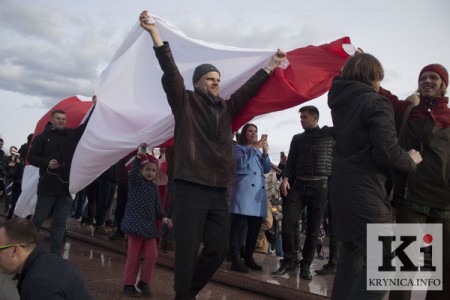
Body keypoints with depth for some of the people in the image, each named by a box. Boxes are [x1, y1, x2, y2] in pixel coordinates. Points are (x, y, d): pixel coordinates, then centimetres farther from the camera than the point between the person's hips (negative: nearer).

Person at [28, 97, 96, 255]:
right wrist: (46, 163, -17)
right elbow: (31, 157, 0)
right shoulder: (42, 137, 0)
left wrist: (95, 106, -7)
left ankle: (55, 253, 13)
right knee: (38, 218, 5)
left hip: (66, 185, 3)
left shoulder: (72, 134, 9)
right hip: (47, 186, -3)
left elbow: (87, 125, 4)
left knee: (60, 222, 6)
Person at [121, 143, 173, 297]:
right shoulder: (135, 181, -2)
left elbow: (157, 206, 14)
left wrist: (164, 218, -2)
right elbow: (132, 172, -25)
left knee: (152, 254, 3)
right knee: (134, 255, 1)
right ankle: (129, 283, 16)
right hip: (135, 223, -5)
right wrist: (139, 156, -39)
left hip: (149, 225, 5)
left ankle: (144, 281, 20)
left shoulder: (155, 187, 12)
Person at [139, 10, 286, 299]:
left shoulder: (226, 108, 19)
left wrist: (270, 67, 30)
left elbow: (249, 89, 26)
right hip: (191, 187, -5)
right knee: (188, 250, -3)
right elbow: (171, 73, -7)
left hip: (219, 190, 6)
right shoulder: (185, 102, 5)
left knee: (219, 248, 8)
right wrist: (156, 35, -17)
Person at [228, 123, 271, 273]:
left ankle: (249, 257, 14)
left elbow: (267, 169, 15)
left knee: (254, 228, 6)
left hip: (259, 191, 7)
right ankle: (236, 259, -11)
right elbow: (240, 163, -12)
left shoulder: (259, 151, 25)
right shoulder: (238, 148, 8)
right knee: (238, 226, -10)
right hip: (243, 190, -6)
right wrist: (254, 147, -13)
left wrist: (265, 153, 0)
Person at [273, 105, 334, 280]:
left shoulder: (329, 133, 7)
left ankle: (305, 266, 16)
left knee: (313, 229, 4)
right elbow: (291, 161, 10)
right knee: (287, 222, -7)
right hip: (299, 185, 2)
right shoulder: (297, 139, 14)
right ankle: (289, 260, 10)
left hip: (320, 186, -2)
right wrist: (285, 178, -5)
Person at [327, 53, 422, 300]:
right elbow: (387, 152, -20)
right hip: (364, 191, -9)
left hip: (342, 188, 9)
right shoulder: (376, 103, -11)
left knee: (350, 257, 18)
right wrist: (411, 161, -2)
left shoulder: (341, 101, 11)